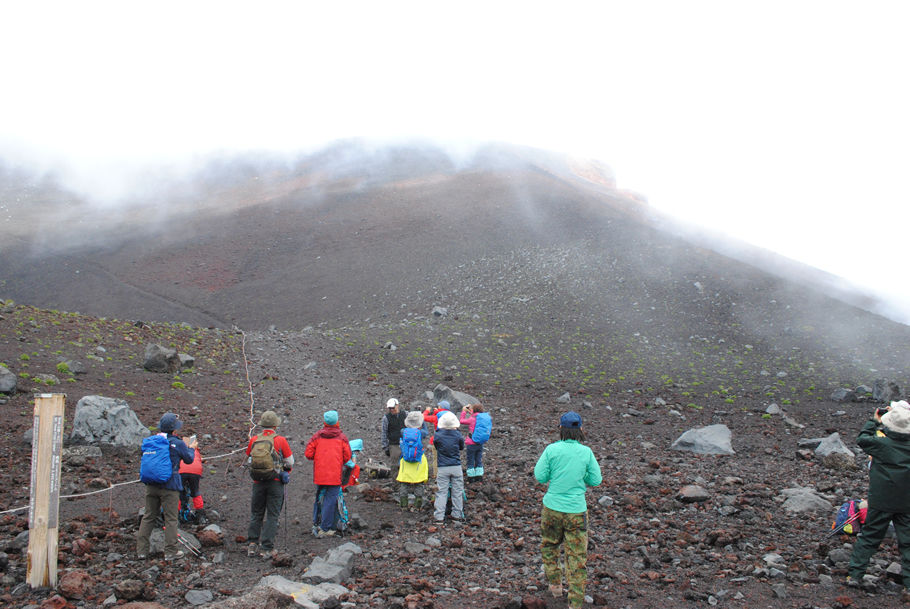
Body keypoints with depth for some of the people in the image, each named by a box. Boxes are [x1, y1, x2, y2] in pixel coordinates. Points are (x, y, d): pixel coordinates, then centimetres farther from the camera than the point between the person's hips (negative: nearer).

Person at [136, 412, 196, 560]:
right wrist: (191, 448, 24)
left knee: (148, 517, 13)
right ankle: (170, 551, 7)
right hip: (170, 486, -5)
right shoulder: (177, 444, -10)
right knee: (170, 519, 3)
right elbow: (189, 459, 3)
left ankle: (141, 550, 15)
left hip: (151, 485, 5)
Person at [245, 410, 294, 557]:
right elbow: (290, 463, -1)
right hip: (276, 482, -2)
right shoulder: (281, 440, -8)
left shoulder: (254, 440, 0)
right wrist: (285, 470, 19)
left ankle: (252, 545, 12)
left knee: (256, 514, 15)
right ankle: (266, 548, 3)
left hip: (258, 482, 3)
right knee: (272, 516, 4)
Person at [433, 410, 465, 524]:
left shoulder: (437, 435, -11)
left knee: (441, 492, 4)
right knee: (457, 491, 11)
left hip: (443, 468, -1)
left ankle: (439, 516, 3)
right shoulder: (458, 435, -7)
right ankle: (457, 514, 17)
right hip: (456, 467, 1)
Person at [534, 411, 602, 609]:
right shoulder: (586, 452, -7)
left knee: (549, 545, 24)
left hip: (552, 508, 0)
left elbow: (539, 476, -6)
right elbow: (596, 480, 0)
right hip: (577, 510, 0)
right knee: (577, 555, 7)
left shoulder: (552, 450, -10)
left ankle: (555, 585, 33)